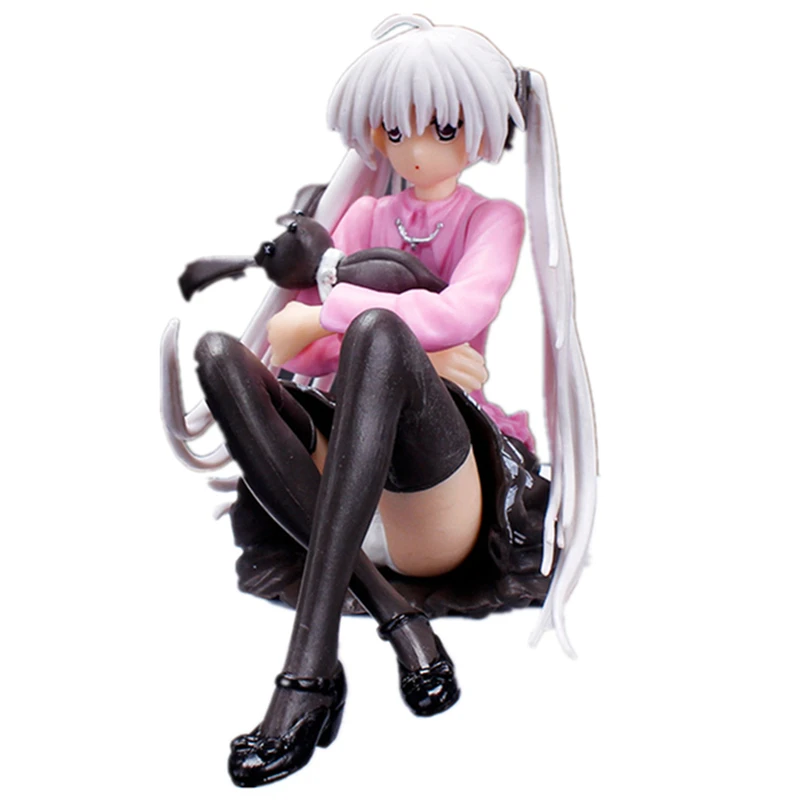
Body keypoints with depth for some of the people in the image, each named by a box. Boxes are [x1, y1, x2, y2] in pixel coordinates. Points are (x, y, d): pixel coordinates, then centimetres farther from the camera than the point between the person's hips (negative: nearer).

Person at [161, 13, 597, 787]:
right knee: (218, 351, -19)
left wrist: (319, 318, -13)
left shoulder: (494, 219, 8)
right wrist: (411, 354, -9)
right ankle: (394, 612, -31)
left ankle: (311, 664, -40)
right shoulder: (365, 213, 20)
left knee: (374, 333, -33)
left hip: (440, 490, -4)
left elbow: (463, 312, -16)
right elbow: (309, 342, 7)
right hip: (346, 473, 5)